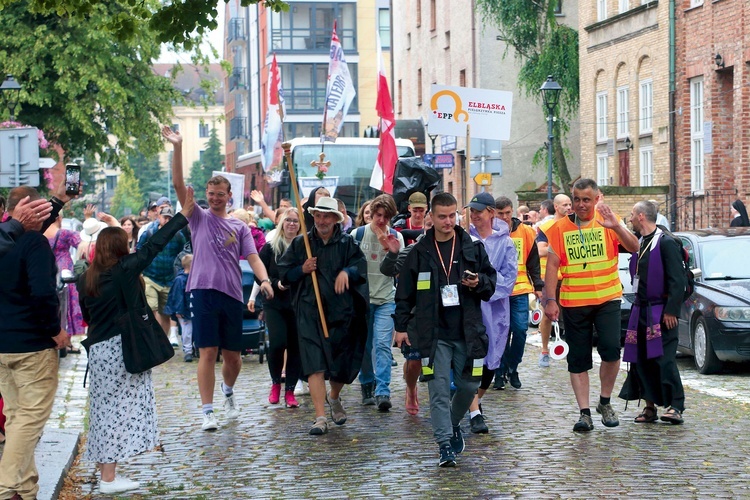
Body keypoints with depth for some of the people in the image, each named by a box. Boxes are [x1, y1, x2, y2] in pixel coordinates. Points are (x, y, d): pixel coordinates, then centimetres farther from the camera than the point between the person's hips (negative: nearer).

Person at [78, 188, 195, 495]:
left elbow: (86, 316, 13)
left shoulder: (86, 279, 6)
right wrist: (182, 216, -3)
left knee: (105, 410, 11)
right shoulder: (124, 270, -10)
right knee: (119, 410, -3)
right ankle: (109, 478, -4)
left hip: (98, 350, 6)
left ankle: (106, 473, 13)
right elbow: (153, 245, -9)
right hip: (122, 348, -6)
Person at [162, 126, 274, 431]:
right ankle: (208, 412, 0)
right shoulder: (199, 218, 7)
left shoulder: (240, 227, 13)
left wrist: (264, 279, -17)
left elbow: (253, 257, 4)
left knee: (233, 356, 9)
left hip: (232, 294, 3)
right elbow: (178, 185, -4)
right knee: (208, 353, -5)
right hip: (205, 291, -2)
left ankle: (228, 393, 38)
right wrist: (177, 148, -14)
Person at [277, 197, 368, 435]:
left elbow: (361, 268, -4)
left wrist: (347, 272, -24)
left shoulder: (347, 243, 6)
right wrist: (302, 270, -10)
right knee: (314, 363, -12)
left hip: (341, 311, 1)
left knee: (342, 363, 10)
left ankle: (334, 398, 42)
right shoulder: (300, 243, 8)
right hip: (310, 311, -1)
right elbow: (283, 273, 9)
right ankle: (320, 417, -13)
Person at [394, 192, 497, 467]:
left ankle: (454, 423, 35)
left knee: (469, 385, 7)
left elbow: (492, 282, 13)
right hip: (434, 334, -1)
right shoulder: (420, 252, 4)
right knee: (439, 390, -6)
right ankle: (445, 444, -1)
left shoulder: (473, 248, 6)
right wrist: (401, 325, 3)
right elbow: (405, 292, 8)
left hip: (468, 332, 2)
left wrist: (479, 282, -10)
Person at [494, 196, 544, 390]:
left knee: (520, 330, -4)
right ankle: (501, 372, 13)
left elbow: (533, 262, 10)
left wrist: (538, 286, 6)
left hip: (520, 289, 1)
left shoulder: (526, 232, 4)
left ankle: (512, 368, 14)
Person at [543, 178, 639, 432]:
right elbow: (552, 265, 3)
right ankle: (584, 412, 10)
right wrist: (550, 299, -4)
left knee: (611, 349, -14)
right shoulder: (560, 227, 2)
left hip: (607, 298, -1)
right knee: (578, 360, 3)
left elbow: (633, 247, -11)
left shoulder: (606, 222, 1)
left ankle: (605, 402, 8)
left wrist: (616, 226, -27)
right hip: (573, 303, 1)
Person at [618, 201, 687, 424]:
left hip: (661, 311, -8)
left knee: (664, 359, -10)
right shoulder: (639, 243, 13)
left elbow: (677, 280, -14)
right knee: (641, 360, 6)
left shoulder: (666, 242, -11)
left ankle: (675, 406, -6)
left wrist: (671, 311, -17)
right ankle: (650, 406, 13)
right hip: (641, 310, 8)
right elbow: (637, 277, 20)